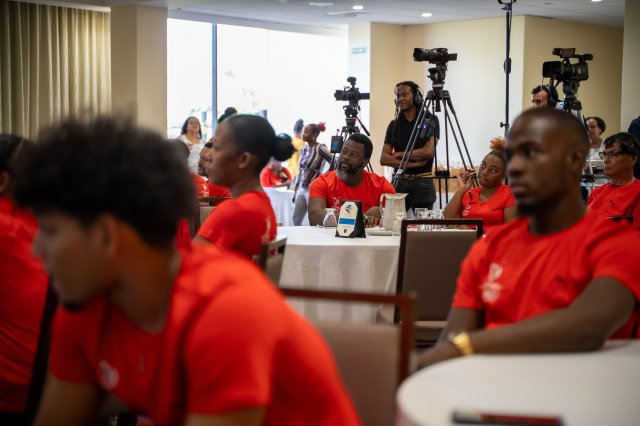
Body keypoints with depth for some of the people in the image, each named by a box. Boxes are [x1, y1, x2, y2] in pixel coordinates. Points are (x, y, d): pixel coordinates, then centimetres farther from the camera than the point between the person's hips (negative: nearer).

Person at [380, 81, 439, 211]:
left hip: (423, 182, -3)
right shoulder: (394, 125, 9)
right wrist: (411, 163, -12)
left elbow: (429, 152, -12)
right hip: (399, 182, 3)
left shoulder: (430, 120, 0)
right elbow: (384, 159, 2)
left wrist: (400, 155, -5)